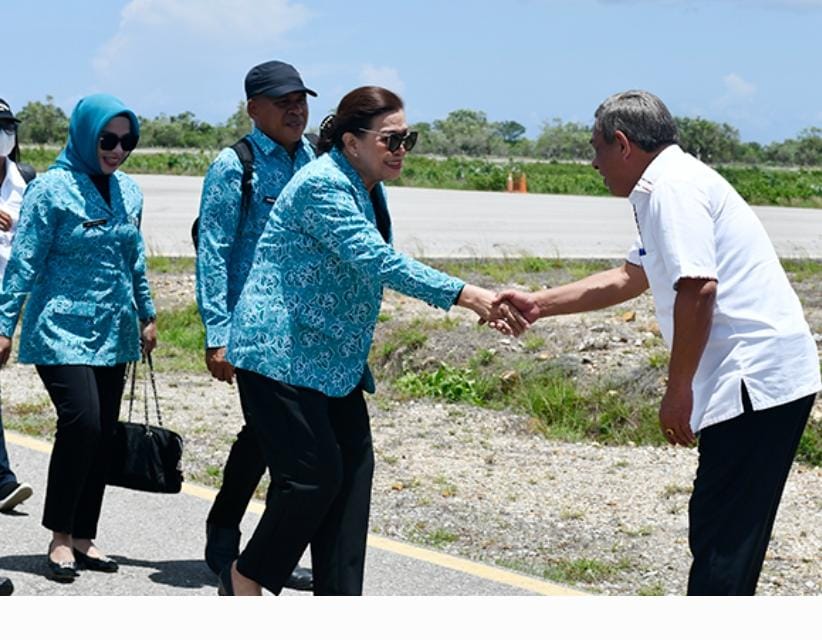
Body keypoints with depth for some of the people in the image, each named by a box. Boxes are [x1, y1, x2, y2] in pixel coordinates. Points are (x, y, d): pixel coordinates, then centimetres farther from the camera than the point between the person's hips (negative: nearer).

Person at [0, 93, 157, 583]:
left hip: (113, 333, 6)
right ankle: (61, 538, -5)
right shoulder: (52, 188, -9)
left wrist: (147, 315, 21)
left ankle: (83, 538, 14)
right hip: (61, 329, -6)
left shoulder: (129, 191, 9)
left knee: (103, 434, 4)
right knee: (81, 420, -18)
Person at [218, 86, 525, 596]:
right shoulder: (322, 185, -19)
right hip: (281, 355, -9)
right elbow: (377, 261, -28)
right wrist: (465, 295, -32)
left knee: (353, 470, 2)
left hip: (336, 359, 9)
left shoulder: (369, 189, 12)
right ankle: (244, 577, 9)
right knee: (314, 475, -11)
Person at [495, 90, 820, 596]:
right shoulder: (670, 185, 22)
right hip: (763, 381, 10)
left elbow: (697, 289, -21)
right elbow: (628, 278, 33)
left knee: (721, 541, -7)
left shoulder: (673, 186, -10)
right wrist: (540, 304, 35)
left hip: (754, 380, -10)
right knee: (726, 537, 16)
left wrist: (678, 390, -14)